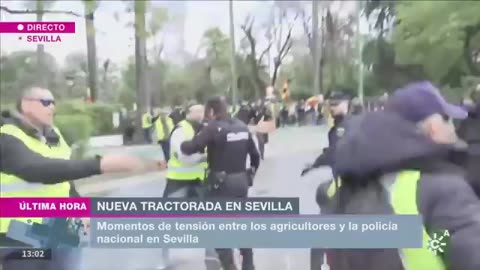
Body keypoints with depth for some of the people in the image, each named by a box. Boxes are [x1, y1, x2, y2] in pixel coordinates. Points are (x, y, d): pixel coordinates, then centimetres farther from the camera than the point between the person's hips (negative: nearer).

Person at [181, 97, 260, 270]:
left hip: (222, 183, -7)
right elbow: (255, 155, 12)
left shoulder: (214, 128, -13)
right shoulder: (242, 126, 8)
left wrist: (183, 144, 2)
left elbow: (191, 148, -20)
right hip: (242, 181, 7)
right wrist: (251, 174, 24)